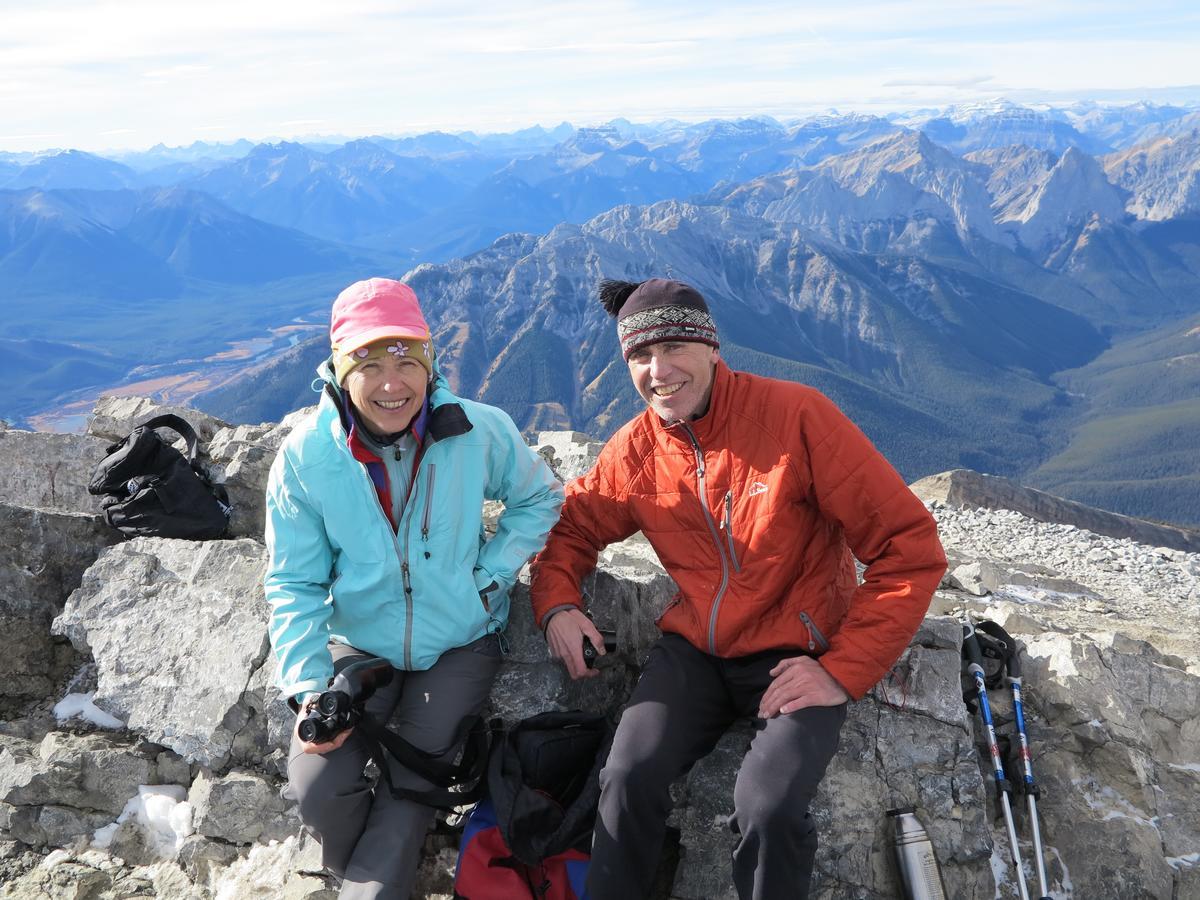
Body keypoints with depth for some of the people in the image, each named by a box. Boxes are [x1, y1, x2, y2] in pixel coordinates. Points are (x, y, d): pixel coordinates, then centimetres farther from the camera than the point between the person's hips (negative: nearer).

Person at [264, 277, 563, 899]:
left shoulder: (480, 431, -17)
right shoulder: (305, 457, -15)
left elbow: (539, 498, 2)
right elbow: (294, 585, -9)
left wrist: (489, 575, -10)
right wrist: (307, 687, -19)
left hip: (460, 642, 0)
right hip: (360, 643, 1)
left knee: (413, 781, -9)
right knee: (317, 788, -12)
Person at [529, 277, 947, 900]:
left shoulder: (798, 415, -15)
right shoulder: (634, 450, 0)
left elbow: (910, 548, -15)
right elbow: (571, 525, 17)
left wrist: (844, 671, -17)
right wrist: (556, 604, -3)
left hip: (798, 654, -3)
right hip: (695, 648, 4)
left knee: (767, 806, -26)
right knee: (628, 778, -19)